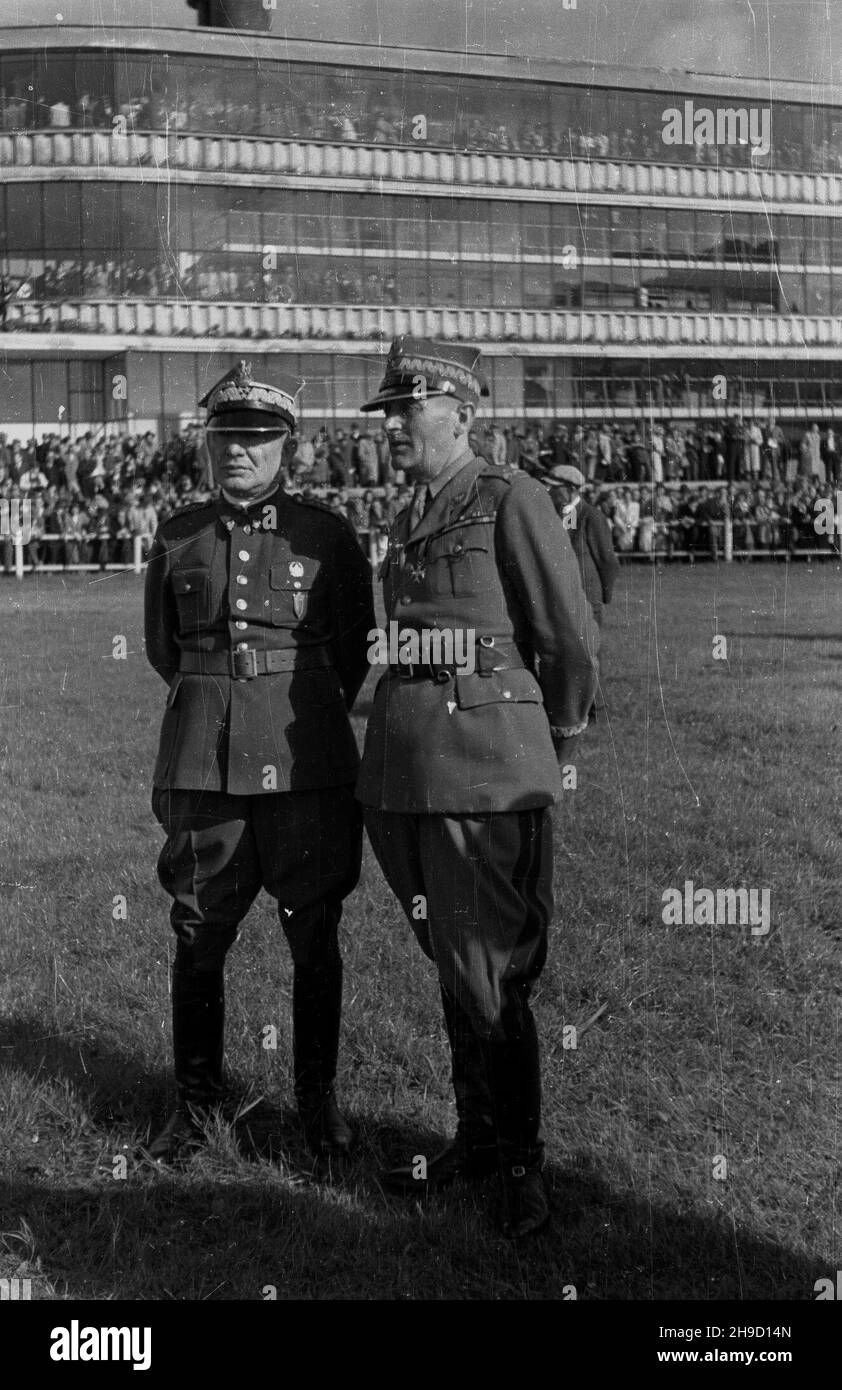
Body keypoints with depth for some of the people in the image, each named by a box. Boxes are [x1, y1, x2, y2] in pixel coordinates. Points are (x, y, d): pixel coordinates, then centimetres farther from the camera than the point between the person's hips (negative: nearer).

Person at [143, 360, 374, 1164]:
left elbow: (356, 645, 12)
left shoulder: (325, 535, 1)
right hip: (202, 761, 1)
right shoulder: (178, 538, 5)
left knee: (315, 939, 5)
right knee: (197, 939, 6)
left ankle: (318, 1099, 20)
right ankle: (194, 1100, 21)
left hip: (306, 759, -1)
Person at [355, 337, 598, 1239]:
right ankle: (476, 1139, 26)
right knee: (452, 964, 14)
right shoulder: (407, 523, 16)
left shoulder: (511, 499, -6)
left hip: (484, 766, -7)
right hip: (400, 767, 7)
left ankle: (521, 1165, 11)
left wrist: (556, 742, 8)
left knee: (488, 976, -3)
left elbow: (572, 638, -4)